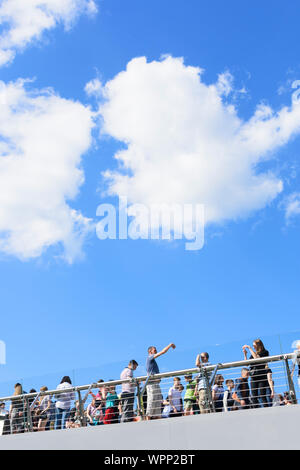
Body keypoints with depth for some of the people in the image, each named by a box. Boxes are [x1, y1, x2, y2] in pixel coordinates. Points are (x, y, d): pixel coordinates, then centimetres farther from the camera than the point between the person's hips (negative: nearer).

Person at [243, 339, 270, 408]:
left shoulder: (264, 352, 1)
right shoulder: (253, 354, 16)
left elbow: (256, 357, -17)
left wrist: (249, 348, -10)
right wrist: (245, 354, 6)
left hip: (261, 376, -5)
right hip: (253, 377, 5)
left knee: (262, 396, -9)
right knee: (254, 396, 1)